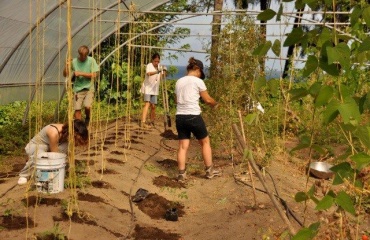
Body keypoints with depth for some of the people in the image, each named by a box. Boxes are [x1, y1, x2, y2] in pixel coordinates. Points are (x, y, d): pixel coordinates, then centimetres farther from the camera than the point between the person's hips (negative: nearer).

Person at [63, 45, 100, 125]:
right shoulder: (74, 61, 0)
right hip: (77, 89, 2)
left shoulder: (91, 60, -4)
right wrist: (67, 65, -15)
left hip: (89, 89, -2)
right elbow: (65, 74, 2)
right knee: (77, 109, -2)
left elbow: (94, 75, -9)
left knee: (87, 106, -20)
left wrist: (80, 73, -14)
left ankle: (87, 118, 13)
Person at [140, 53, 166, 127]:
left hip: (155, 89, 5)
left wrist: (163, 72, -15)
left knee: (153, 106, 6)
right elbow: (148, 73, -33)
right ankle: (143, 122, -23)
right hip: (147, 88, -5)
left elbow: (161, 77, 4)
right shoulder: (149, 65, -12)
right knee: (147, 104, -18)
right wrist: (157, 71, -49)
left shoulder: (160, 66, 5)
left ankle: (152, 121, 21)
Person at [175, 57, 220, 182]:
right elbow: (207, 100, 2)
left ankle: (181, 173, 8)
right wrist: (215, 104, 21)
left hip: (180, 117, 5)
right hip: (193, 116, -5)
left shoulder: (179, 82, 11)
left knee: (183, 146, 9)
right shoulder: (198, 81, -5)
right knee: (205, 142, 13)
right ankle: (209, 170, 20)